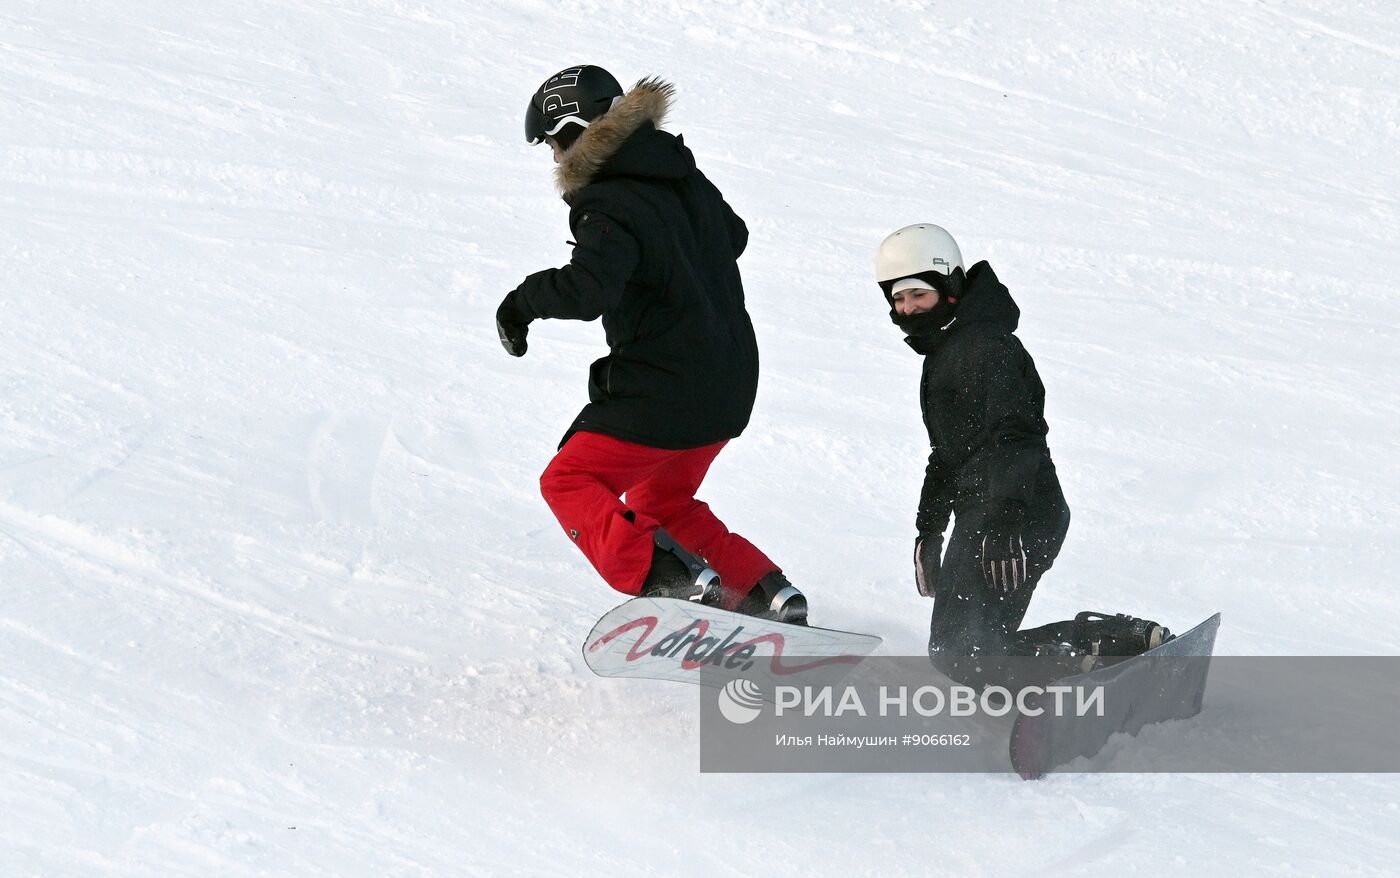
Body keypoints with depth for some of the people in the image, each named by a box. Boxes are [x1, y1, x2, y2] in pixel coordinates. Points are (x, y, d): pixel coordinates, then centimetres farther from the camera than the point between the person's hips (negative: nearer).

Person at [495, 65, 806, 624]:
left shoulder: (611, 206, -18)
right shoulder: (684, 179, 10)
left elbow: (587, 290, -33)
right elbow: (733, 236, 29)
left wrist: (523, 301, -15)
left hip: (663, 390, -9)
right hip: (729, 389, 9)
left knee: (569, 481, 4)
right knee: (662, 503, 25)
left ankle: (669, 579, -14)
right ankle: (767, 594, 13)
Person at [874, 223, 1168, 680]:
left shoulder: (984, 347, -10)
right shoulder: (944, 351, 23)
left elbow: (1015, 437, -23)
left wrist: (1002, 523, -32)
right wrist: (929, 528, 37)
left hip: (1019, 518, -11)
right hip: (981, 518, 11)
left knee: (959, 652, -17)